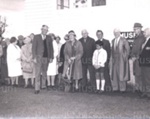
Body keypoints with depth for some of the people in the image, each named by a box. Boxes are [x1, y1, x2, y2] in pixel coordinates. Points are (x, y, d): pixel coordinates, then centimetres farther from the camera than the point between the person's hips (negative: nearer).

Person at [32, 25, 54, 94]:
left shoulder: (49, 38, 9)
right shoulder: (36, 37, 0)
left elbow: (51, 48, 11)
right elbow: (34, 48, -3)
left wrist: (51, 57, 4)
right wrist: (34, 57, -11)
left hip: (46, 58, 3)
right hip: (38, 57, -3)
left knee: (44, 73, 12)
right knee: (37, 73, -6)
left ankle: (43, 85, 28)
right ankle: (37, 88, -4)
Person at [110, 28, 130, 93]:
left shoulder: (123, 40, -6)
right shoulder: (113, 40, 12)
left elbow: (128, 49, -4)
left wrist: (126, 57, -6)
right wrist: (112, 57, 6)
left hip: (121, 59, -6)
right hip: (114, 59, 6)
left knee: (121, 73, -4)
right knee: (114, 73, 5)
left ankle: (123, 88, 4)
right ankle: (115, 88, 13)